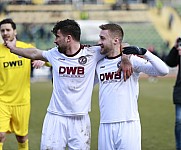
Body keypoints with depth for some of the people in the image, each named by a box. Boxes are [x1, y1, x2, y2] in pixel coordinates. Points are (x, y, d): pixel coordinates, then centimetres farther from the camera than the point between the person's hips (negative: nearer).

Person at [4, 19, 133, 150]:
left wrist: (125, 61, -18)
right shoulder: (55, 54, 6)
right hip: (55, 117, 2)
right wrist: (13, 48, 33)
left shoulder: (92, 53, -5)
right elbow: (34, 53, 23)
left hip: (80, 119, -2)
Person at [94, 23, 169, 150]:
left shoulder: (132, 60, -4)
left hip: (128, 124, -5)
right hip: (105, 126, 5)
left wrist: (143, 52, -21)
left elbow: (164, 71, -12)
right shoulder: (99, 64, 12)